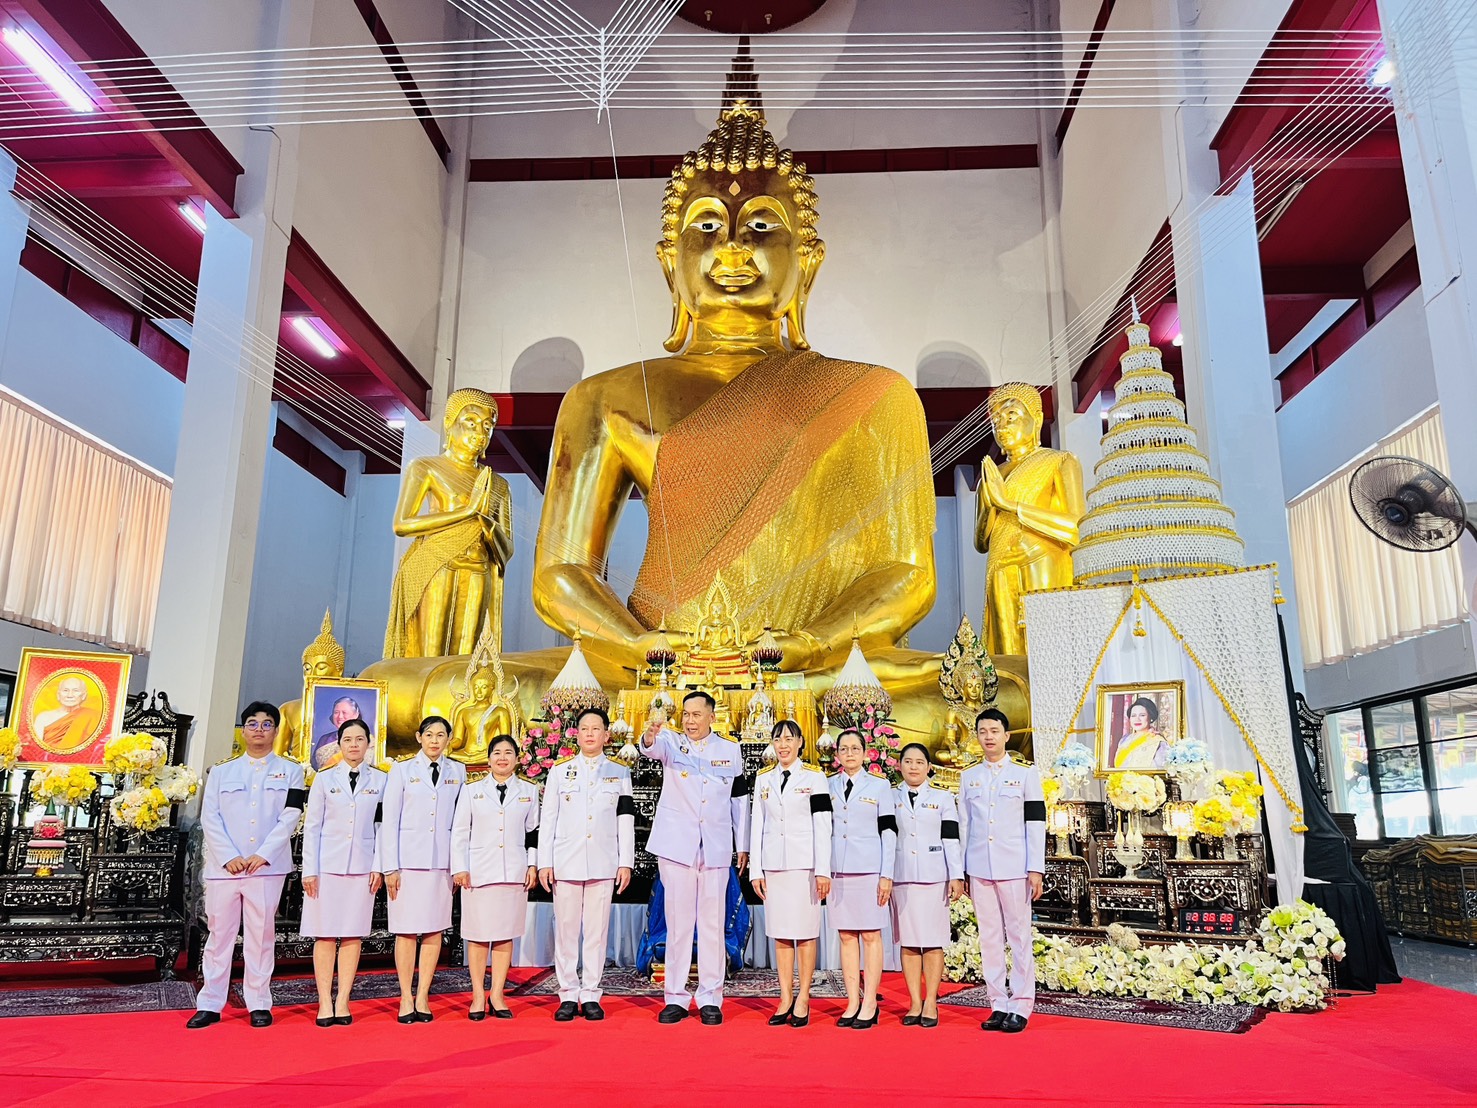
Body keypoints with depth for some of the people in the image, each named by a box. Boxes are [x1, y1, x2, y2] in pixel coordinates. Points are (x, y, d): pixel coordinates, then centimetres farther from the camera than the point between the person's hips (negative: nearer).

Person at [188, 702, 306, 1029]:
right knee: (219, 934, 4)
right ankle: (210, 1004, 12)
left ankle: (259, 1004, 10)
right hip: (223, 866, 1)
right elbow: (209, 818, 4)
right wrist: (229, 857, -9)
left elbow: (289, 818, -1)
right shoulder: (221, 772, 13)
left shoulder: (290, 772, 9)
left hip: (268, 867, -1)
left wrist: (262, 855, -12)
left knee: (261, 935, 2)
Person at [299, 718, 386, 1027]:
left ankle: (343, 1002, 9)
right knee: (325, 935, 0)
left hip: (362, 867, 1)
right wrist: (309, 870, -2)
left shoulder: (381, 780, 6)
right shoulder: (324, 779, 6)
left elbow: (382, 826, 6)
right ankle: (325, 1003, 6)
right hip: (327, 864, 0)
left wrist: (379, 867, 0)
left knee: (353, 935, 2)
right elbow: (312, 826, 4)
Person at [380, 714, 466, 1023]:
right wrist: (390, 867, -4)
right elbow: (389, 821, 2)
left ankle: (423, 997, 9)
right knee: (407, 930, -1)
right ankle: (406, 998, 7)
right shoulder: (402, 770, 5)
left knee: (434, 929, 2)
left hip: (443, 860, 2)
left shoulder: (458, 772, 10)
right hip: (408, 858, -2)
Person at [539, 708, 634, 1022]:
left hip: (603, 864, 0)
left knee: (597, 930, 2)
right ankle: (568, 996, 11)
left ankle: (590, 995, 11)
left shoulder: (620, 773, 9)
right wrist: (544, 862, 1)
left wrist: (626, 863, 1)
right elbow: (548, 820, 7)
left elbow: (626, 821, 7)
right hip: (566, 862, 0)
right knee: (566, 930, 2)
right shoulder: (559, 772, 8)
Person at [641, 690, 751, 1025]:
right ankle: (676, 997, 14)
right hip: (676, 846, -1)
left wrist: (743, 845, 11)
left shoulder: (731, 750, 7)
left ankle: (710, 999, 14)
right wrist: (650, 737, -47)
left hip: (715, 848, 1)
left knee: (713, 924, 5)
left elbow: (739, 799, 12)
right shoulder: (672, 742, 2)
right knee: (677, 923, 5)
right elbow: (656, 748, -22)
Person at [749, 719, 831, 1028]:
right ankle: (786, 999, 12)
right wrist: (756, 870, 5)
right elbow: (757, 825, 10)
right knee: (780, 933, 5)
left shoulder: (814, 777, 0)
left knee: (805, 932, -1)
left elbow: (822, 826, -3)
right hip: (773, 864, 3)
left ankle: (803, 1000, 7)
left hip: (804, 864, -3)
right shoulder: (763, 779, 10)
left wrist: (823, 870, -9)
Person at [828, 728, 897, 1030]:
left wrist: (886, 875, -6)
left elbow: (888, 831, 0)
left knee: (870, 935, -1)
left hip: (869, 869, -3)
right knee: (846, 936, 5)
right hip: (838, 870, 3)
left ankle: (870, 1004, 5)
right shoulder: (830, 786, 11)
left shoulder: (879, 786, 3)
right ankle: (853, 1003, 12)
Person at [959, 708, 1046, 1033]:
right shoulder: (968, 777, 10)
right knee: (989, 937, 6)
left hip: (1014, 869, -3)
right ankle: (998, 1005, 13)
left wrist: (1036, 869, -7)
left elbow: (1036, 824, -1)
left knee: (1019, 936, 1)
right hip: (979, 869, 3)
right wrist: (962, 871, 9)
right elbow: (964, 826, 12)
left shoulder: (1026, 774, 2)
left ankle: (1020, 1006, 8)